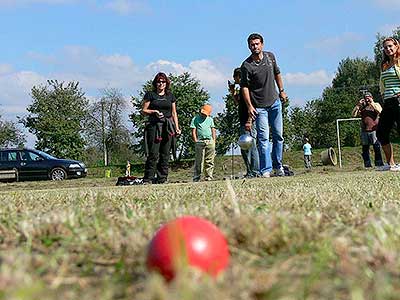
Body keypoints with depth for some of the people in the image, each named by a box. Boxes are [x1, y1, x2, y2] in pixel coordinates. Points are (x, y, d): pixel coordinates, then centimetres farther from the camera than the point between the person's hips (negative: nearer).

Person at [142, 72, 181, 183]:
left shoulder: (170, 96, 16)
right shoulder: (150, 95, 5)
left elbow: (174, 113, 18)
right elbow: (144, 111, 3)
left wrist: (177, 128, 9)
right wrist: (154, 112, -15)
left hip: (168, 127, 4)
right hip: (154, 125, -4)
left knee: (165, 154, 2)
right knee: (153, 154, -11)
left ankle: (161, 180, 7)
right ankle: (147, 180, -8)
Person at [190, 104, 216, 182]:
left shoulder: (210, 119, 20)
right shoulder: (195, 119, 8)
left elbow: (213, 130, 19)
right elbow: (193, 131, 3)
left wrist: (213, 140, 8)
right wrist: (195, 140, -6)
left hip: (210, 141, 4)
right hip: (200, 142, -4)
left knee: (209, 161, 1)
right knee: (199, 161, -5)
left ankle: (208, 177, 4)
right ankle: (196, 178, -2)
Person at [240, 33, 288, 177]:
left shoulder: (270, 56, 3)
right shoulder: (246, 65, -12)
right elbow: (244, 87, -11)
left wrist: (282, 90, 17)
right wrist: (249, 106, -17)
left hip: (275, 102, 5)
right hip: (259, 106, -5)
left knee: (278, 135, 10)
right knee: (264, 138, -10)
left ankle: (278, 165, 22)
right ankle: (266, 170, -8)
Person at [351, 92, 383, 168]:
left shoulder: (376, 105, 11)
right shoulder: (361, 107, 15)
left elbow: (380, 111, -11)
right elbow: (353, 114, 4)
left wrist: (372, 103, -9)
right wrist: (358, 104, -1)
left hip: (374, 130, -3)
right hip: (364, 131, 3)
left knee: (377, 148, -7)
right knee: (365, 148, 4)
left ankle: (379, 164, -4)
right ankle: (367, 164, 9)